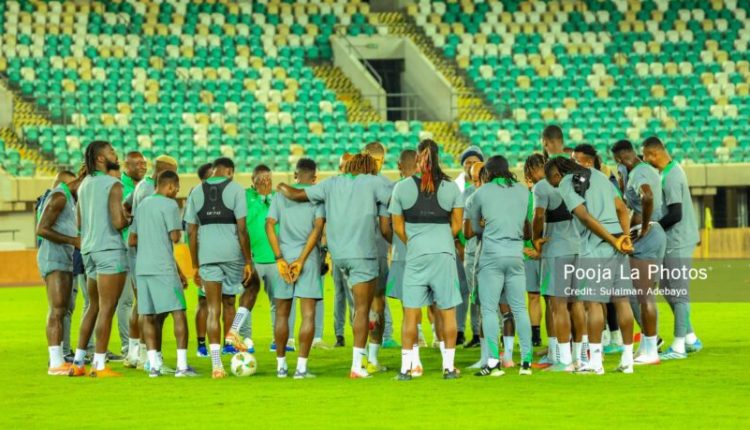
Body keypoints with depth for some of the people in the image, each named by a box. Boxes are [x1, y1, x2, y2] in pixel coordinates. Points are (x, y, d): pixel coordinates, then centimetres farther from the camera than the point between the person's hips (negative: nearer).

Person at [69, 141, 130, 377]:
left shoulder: (84, 185, 14)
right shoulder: (114, 185, -11)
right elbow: (118, 223, -20)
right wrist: (130, 217, 1)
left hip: (89, 249, 8)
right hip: (110, 250, -8)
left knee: (94, 307, 16)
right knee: (107, 308, -4)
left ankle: (78, 362, 15)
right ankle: (99, 365, -5)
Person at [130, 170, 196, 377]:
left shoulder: (142, 204, 17)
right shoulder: (169, 205, -5)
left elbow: (132, 240, 18)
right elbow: (175, 237, -9)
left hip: (142, 268, 7)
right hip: (163, 267, -7)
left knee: (148, 316, 7)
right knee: (179, 313, -3)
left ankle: (154, 364, 3)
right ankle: (182, 365, -9)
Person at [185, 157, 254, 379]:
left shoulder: (196, 192, 9)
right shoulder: (235, 189, -2)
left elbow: (191, 232, 7)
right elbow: (242, 229, -8)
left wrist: (195, 266, 13)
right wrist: (248, 261, -3)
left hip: (207, 255, 3)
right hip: (232, 252, -3)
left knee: (213, 310, 6)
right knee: (251, 287, 26)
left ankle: (216, 364, 1)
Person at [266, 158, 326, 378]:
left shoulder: (280, 195, 9)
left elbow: (269, 225, 0)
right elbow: (318, 227, -9)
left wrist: (280, 259, -4)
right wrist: (302, 260, -10)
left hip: (285, 257, 3)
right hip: (309, 258, -3)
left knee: (282, 313, 12)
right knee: (308, 314, -2)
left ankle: (281, 365, 16)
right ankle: (301, 367, -8)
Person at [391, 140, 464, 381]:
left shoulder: (402, 188, -1)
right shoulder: (451, 187, 2)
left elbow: (398, 227, 4)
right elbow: (457, 224, 6)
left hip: (415, 255, 0)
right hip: (444, 253, 0)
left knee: (411, 313, 4)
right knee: (447, 312, 6)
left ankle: (406, 367, 3)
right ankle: (448, 366, 7)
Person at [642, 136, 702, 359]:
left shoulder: (671, 177, -19)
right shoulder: (671, 171, 12)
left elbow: (675, 214, -24)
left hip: (678, 243, -10)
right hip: (673, 241, 10)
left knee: (678, 293, -6)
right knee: (669, 290, 15)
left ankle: (679, 346, -2)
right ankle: (690, 338, 21)